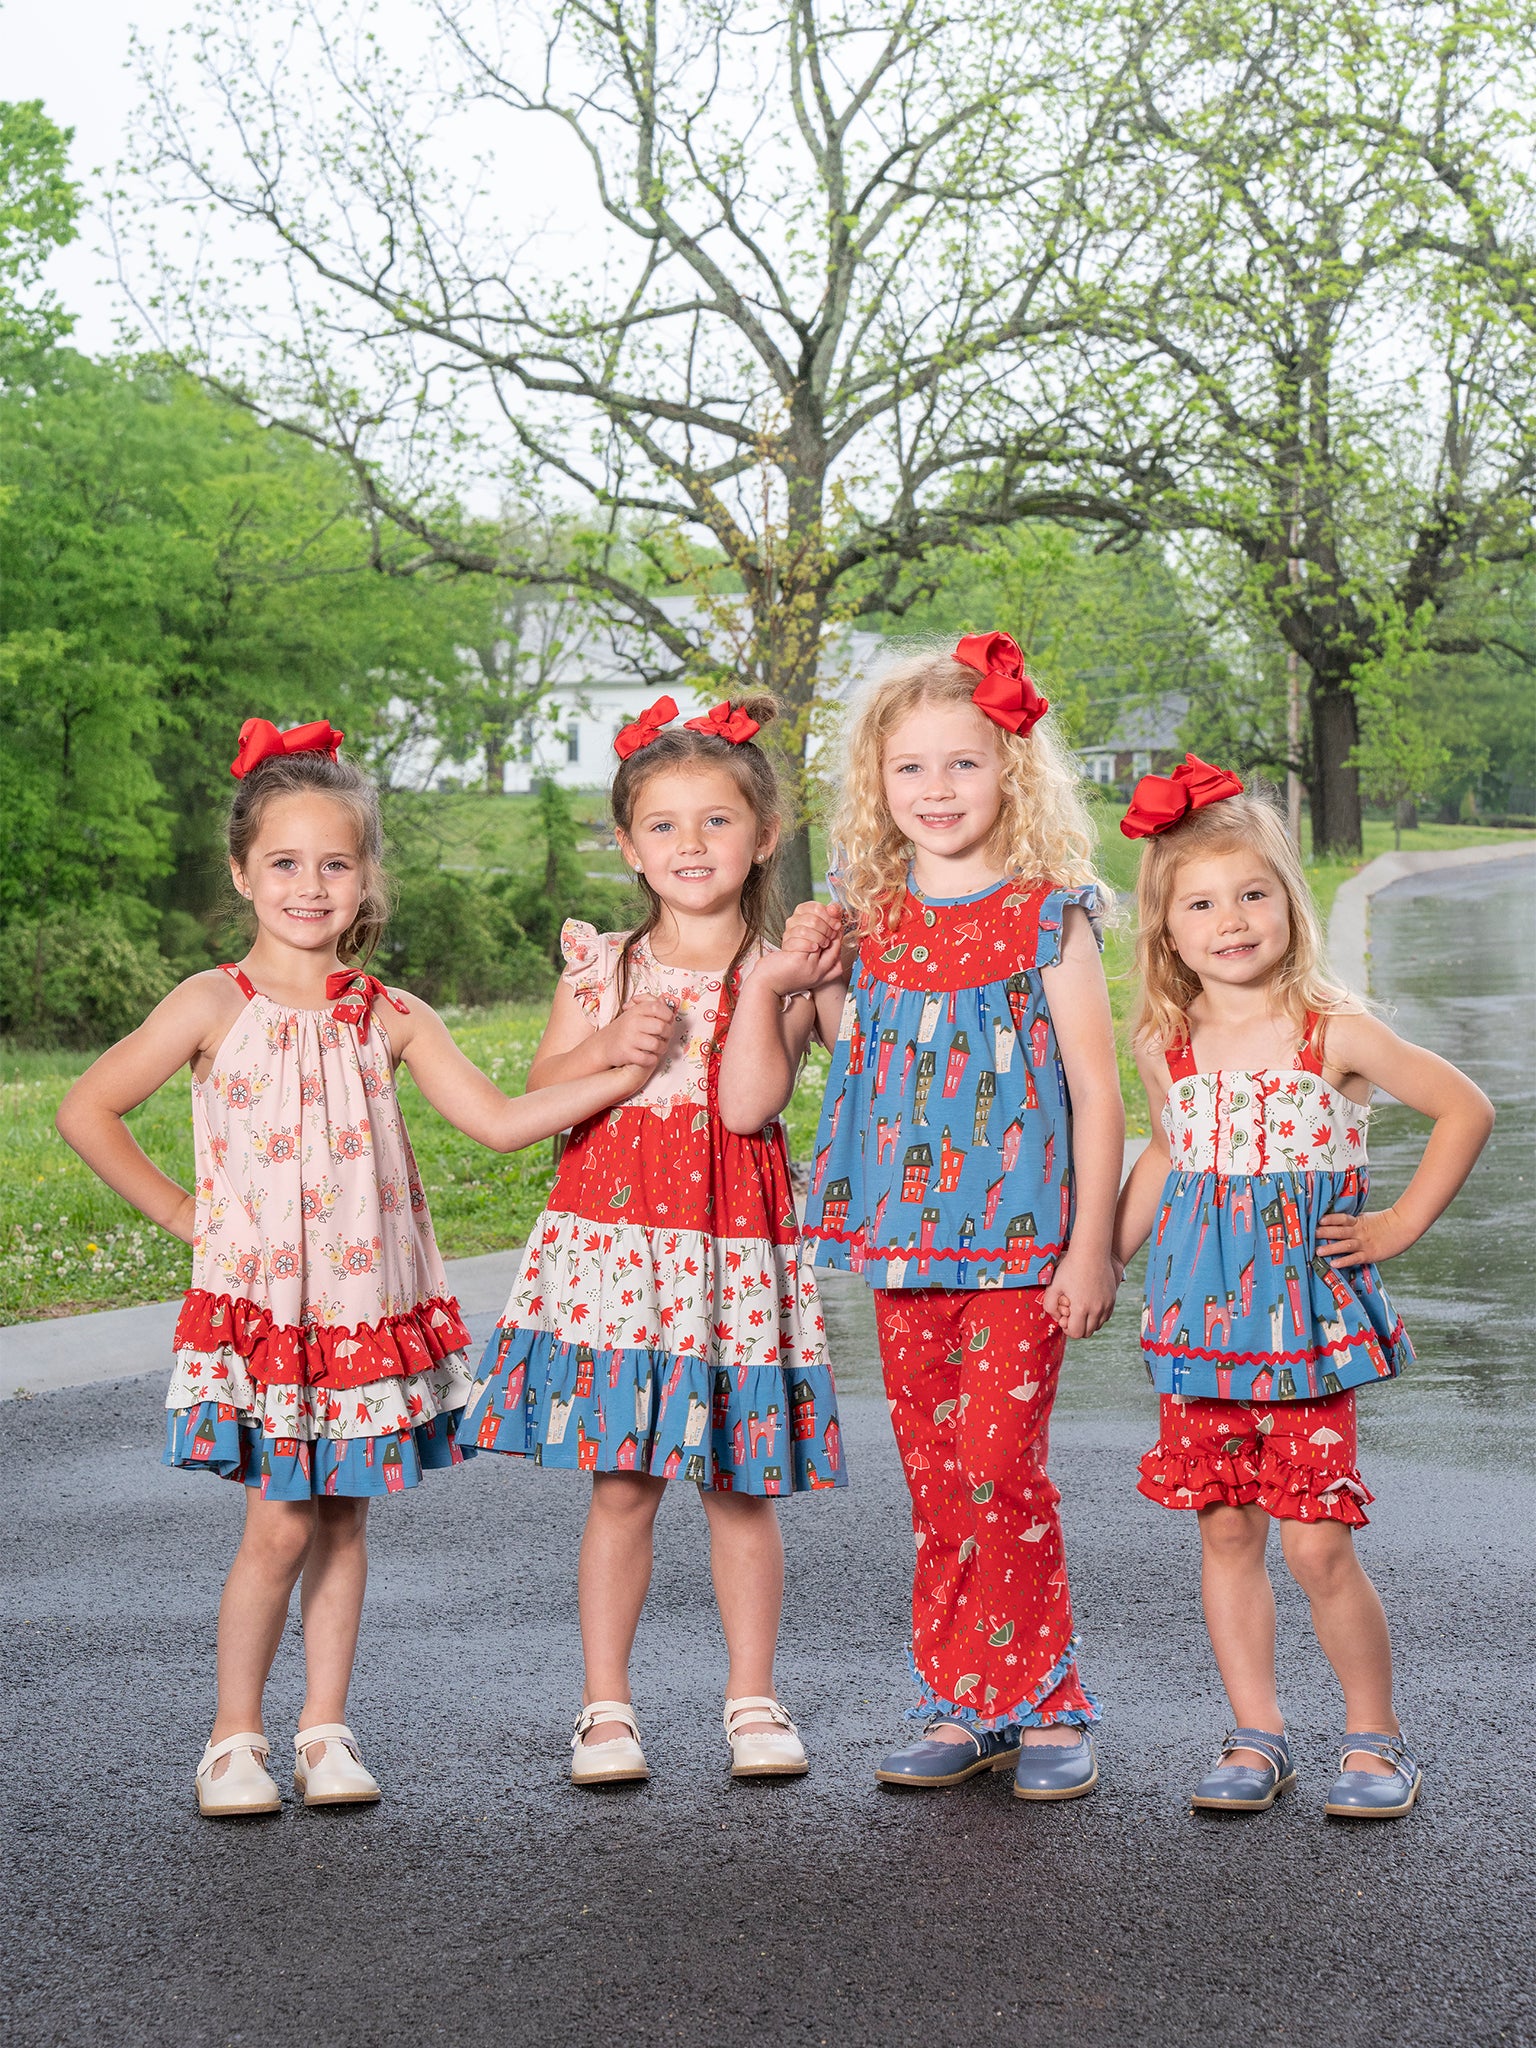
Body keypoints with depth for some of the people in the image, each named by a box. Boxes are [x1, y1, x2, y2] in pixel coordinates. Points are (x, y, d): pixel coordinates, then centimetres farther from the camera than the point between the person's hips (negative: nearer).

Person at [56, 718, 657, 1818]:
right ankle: (235, 1737, 11)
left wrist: (615, 1077, -10)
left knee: (345, 1516, 8)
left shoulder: (390, 1015, 4)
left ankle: (325, 1729, 20)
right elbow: (87, 1112, -2)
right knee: (281, 1523, -5)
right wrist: (182, 1212, -2)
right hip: (258, 1302, -3)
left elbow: (500, 1120, 1)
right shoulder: (217, 1005, -5)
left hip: (369, 1302, 3)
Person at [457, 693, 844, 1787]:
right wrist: (609, 1045, -8)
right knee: (621, 1481, 2)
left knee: (739, 1485, 5)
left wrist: (779, 982, -19)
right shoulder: (601, 967, 8)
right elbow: (537, 1098, 7)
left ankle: (753, 1700, 18)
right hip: (614, 1232, 1)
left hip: (735, 1240, 0)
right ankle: (606, 1705, 13)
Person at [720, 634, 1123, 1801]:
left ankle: (1042, 1707, 7)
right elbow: (750, 1103, 9)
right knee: (935, 1483, 9)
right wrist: (772, 981, -4)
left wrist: (1091, 1247, -8)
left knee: (998, 1473, -8)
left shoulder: (1050, 919, -3)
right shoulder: (865, 928, 7)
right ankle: (965, 1711, 19)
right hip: (905, 1244, 4)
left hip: (1020, 1245, -4)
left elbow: (1096, 1092, -4)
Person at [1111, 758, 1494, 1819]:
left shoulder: (1336, 1031, -6)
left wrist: (1398, 1226, -3)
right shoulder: (1167, 1046, 5)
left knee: (1317, 1543, -5)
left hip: (1307, 1314, -4)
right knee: (1225, 1532, 7)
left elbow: (1468, 1109, 0)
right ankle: (1257, 1736, 19)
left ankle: (1376, 1736, 13)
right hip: (1200, 1319, 4)